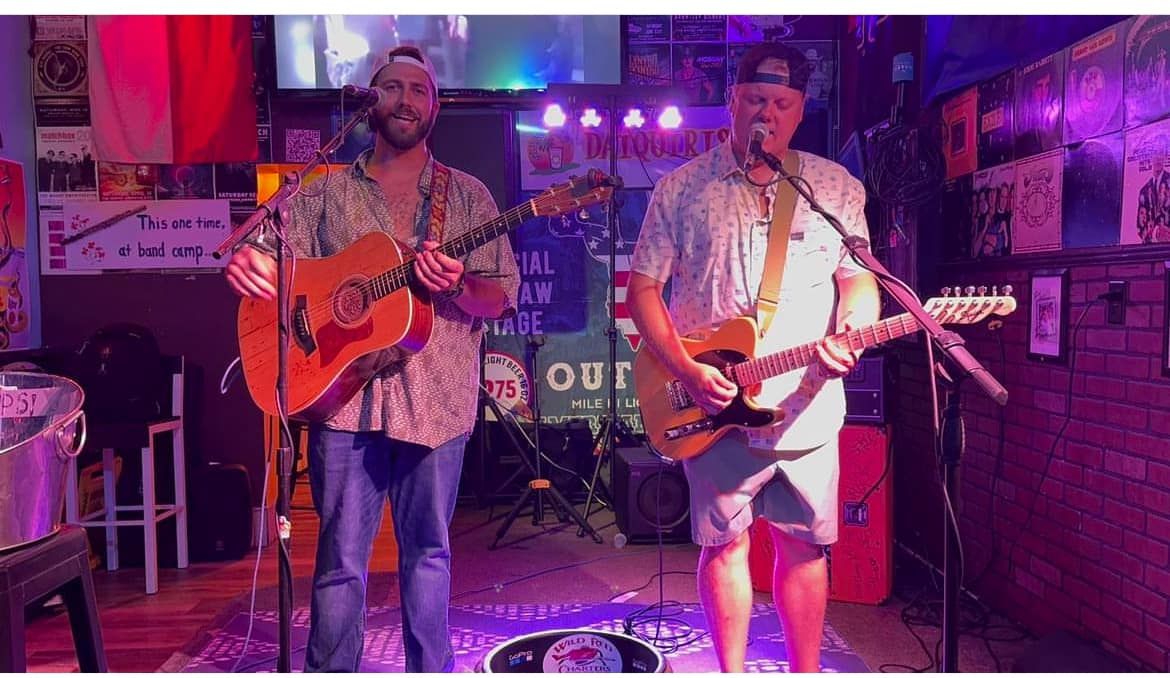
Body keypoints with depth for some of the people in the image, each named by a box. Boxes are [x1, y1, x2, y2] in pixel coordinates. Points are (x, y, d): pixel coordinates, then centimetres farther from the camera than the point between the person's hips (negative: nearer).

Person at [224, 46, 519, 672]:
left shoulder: (468, 196, 9)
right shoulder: (326, 194, 11)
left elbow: (502, 296, 3)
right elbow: (280, 269, 5)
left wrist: (457, 287, -18)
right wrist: (249, 264, -18)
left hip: (436, 399, 0)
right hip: (342, 392, 0)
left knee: (428, 550, 11)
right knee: (341, 557, 4)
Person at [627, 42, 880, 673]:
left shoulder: (838, 188, 7)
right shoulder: (681, 188, 1)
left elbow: (860, 278, 9)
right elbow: (642, 289, 0)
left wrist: (850, 337, -13)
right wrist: (687, 371, -12)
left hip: (809, 406, 2)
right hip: (714, 406, -1)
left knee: (804, 547, 11)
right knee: (726, 544, 7)